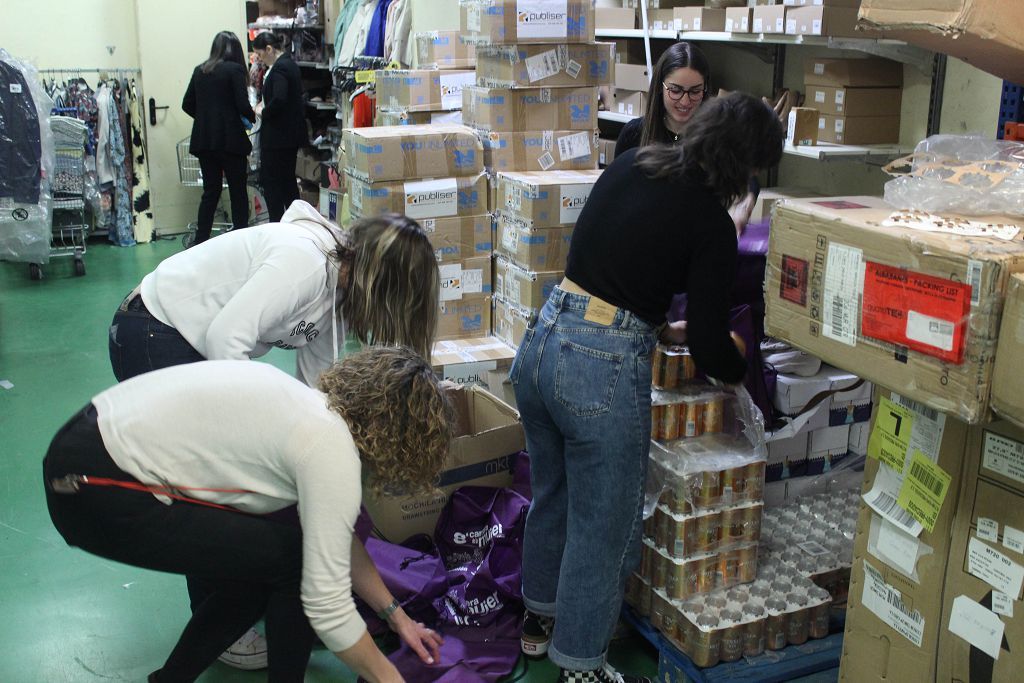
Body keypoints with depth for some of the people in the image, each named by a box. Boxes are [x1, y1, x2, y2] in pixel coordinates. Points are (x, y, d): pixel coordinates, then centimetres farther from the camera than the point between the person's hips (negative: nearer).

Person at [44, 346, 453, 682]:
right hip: (96, 495, -9)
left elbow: (337, 535, 19)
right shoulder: (331, 450, -18)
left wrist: (394, 614, 22)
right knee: (295, 561, -4)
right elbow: (327, 604, -16)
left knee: (260, 570, 16)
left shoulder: (318, 406, 8)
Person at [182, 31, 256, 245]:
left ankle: (200, 241, 10)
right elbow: (242, 105, -12)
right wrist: (252, 117, 8)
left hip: (203, 140, 5)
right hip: (230, 139, -5)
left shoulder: (200, 71, 9)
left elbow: (187, 105, 11)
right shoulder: (235, 70, -6)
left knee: (210, 191, 11)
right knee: (238, 192, 4)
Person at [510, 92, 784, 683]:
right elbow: (710, 342, -9)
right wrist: (742, 372, 13)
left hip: (543, 341, 8)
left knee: (553, 494, 27)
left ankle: (541, 618, 48)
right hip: (602, 371, -8)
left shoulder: (630, 165, 8)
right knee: (602, 527, 11)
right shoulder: (711, 224, -11)